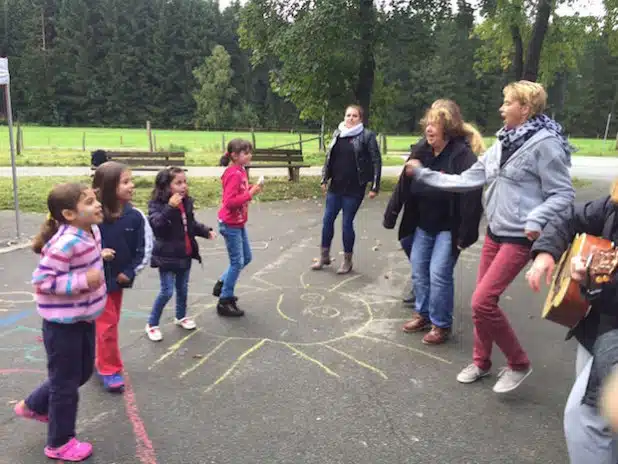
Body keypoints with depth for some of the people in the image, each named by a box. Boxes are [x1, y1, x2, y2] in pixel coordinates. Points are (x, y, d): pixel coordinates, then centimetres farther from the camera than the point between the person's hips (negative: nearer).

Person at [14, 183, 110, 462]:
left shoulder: (91, 232, 0)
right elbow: (42, 280, -27)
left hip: (83, 317, 9)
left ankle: (34, 406, 46)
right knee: (66, 382, 8)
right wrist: (84, 280, -30)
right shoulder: (67, 242, -28)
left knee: (83, 372, 24)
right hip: (62, 323, -9)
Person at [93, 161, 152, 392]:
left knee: (110, 323, 18)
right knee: (107, 325, 1)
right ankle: (111, 370, 17)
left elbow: (146, 247, -4)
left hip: (119, 278, 4)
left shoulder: (135, 216, -11)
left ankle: (102, 362, 39)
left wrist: (129, 272, -7)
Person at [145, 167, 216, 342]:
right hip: (167, 256, -6)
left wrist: (206, 231, 3)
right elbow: (156, 224, -35)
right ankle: (152, 324, 15)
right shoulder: (157, 204, -17)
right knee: (167, 291, -4)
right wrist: (170, 207, -42)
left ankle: (181, 317, 41)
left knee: (183, 289, 19)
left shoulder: (187, 202, 2)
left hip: (185, 254, 6)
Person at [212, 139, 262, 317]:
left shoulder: (240, 171, 6)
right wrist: (250, 194, -27)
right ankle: (224, 302, 11)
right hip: (230, 224, -10)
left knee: (246, 258, 18)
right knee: (237, 263, -1)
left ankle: (222, 285, 33)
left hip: (238, 223, 10)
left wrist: (251, 188, -2)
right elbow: (229, 201, -29)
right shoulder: (234, 174, -22)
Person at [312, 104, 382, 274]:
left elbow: (377, 161, -8)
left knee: (347, 223, 1)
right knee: (327, 220, 9)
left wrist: (375, 186, -12)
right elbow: (329, 157, 14)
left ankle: (347, 260, 19)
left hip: (354, 189, -5)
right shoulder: (337, 134, 8)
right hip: (335, 187, 5)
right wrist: (324, 179, 11)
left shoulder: (367, 136, -7)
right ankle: (324, 256, 26)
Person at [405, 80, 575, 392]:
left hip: (519, 237, -8)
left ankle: (518, 364, 10)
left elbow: (563, 193, -11)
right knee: (482, 300, 12)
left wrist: (536, 219, -27)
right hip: (494, 232, 8)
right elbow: (467, 180, 9)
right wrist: (423, 174, 9)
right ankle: (481, 362, 31)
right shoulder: (501, 144, 9)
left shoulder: (545, 144, -14)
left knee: (483, 302, -11)